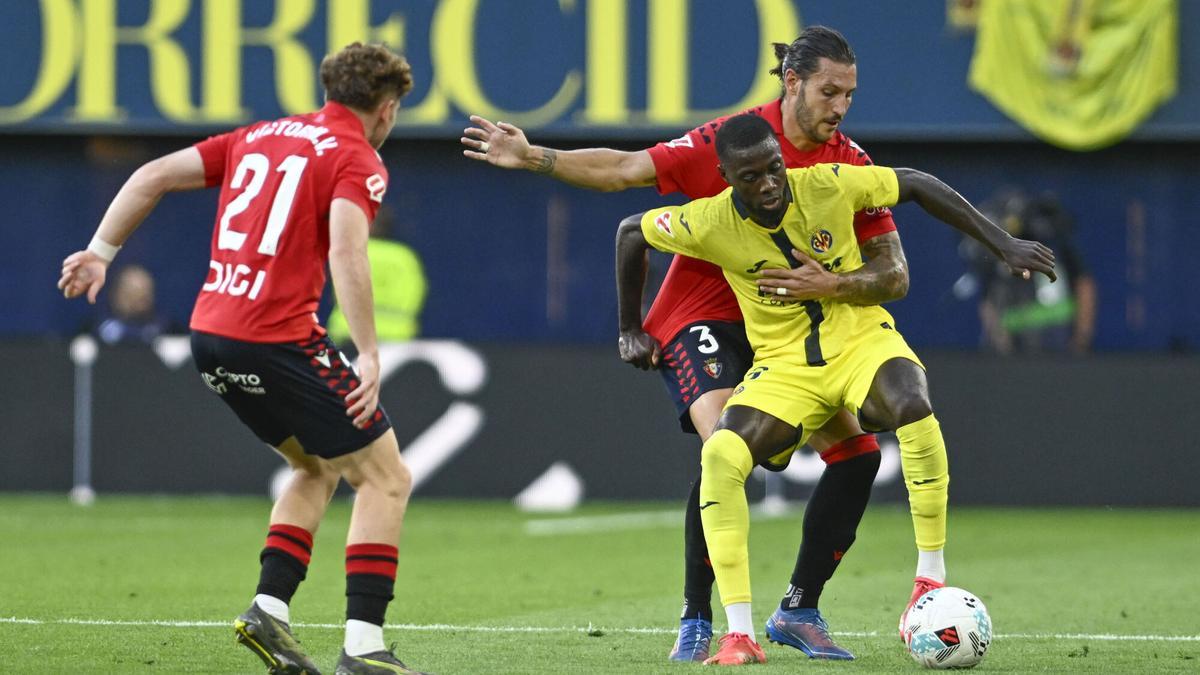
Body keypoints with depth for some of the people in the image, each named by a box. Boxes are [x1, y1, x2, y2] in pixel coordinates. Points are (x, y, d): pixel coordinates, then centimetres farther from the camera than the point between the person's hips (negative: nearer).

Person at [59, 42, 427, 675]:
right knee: (385, 477, 1)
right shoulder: (357, 160, -3)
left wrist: (101, 252, 23)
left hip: (208, 336, 8)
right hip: (275, 339, -8)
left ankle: (269, 608, 12)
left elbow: (153, 176, 16)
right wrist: (369, 356, -24)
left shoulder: (262, 136, 18)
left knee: (317, 469, 25)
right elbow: (346, 252, -20)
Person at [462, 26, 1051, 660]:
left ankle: (799, 610, 7)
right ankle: (695, 621, -16)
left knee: (857, 450, -7)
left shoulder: (851, 163, -5)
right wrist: (531, 157, -21)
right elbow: (624, 170, -12)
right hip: (703, 318, -5)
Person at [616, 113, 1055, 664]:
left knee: (912, 407, -36)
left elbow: (919, 186, -2)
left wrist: (1003, 244, 0)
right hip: (783, 366, 1)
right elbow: (631, 231, 4)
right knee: (720, 456, -27)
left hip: (863, 342, -1)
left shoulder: (828, 185, -15)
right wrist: (630, 326, 13)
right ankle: (739, 635, -23)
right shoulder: (709, 224, -14)